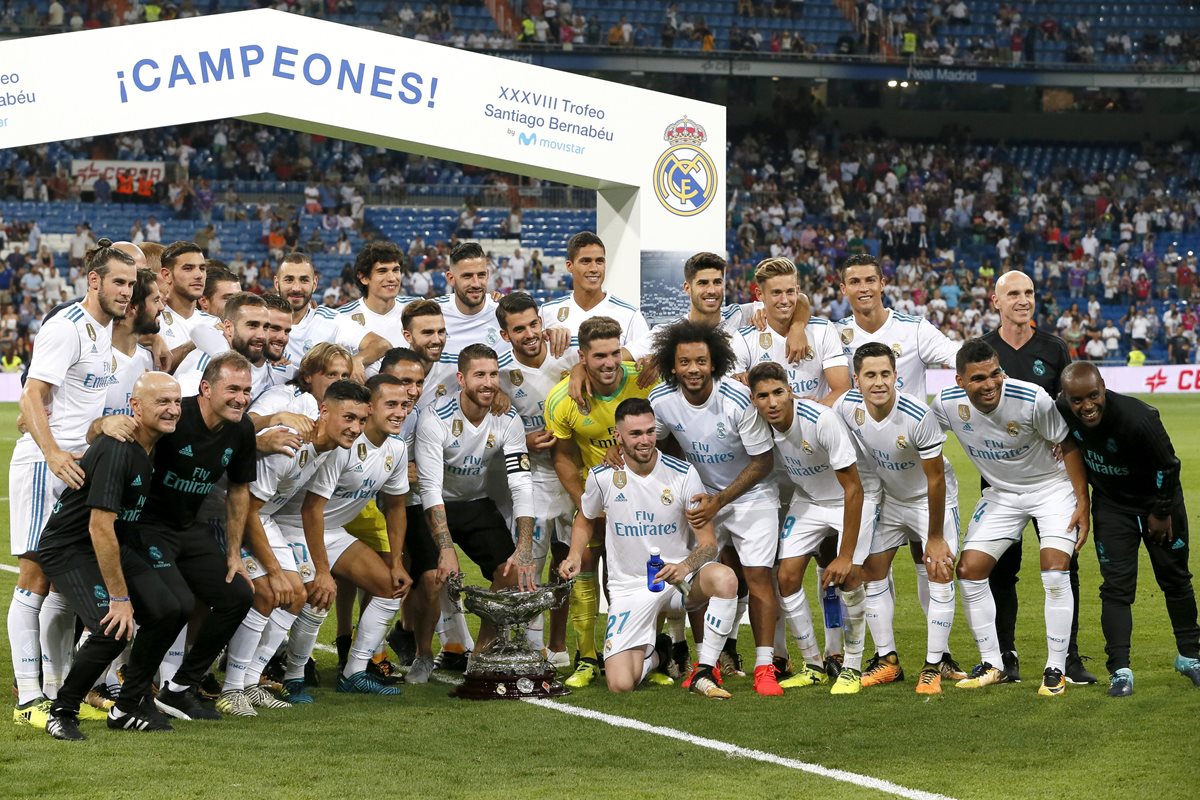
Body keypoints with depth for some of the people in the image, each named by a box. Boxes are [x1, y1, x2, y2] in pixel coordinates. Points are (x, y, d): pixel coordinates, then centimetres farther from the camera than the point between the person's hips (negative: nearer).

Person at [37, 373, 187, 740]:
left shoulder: (152, 445, 2)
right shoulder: (117, 450, -26)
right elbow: (100, 527, -28)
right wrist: (119, 597, -26)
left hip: (112, 547, 9)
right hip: (68, 548, -9)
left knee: (171, 610, -6)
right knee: (112, 630, -27)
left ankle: (128, 707, 7)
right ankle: (62, 712, -5)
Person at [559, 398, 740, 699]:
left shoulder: (682, 474, -8)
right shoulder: (602, 477, -5)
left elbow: (708, 542, -7)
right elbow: (585, 519, 17)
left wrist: (685, 567, -29)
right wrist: (575, 556, -2)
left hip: (679, 576, -1)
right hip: (629, 587, 1)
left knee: (725, 578, -36)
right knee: (620, 684, -16)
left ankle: (704, 671, -19)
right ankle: (654, 653, 23)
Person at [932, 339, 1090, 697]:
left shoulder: (1032, 399, -30)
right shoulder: (946, 404, -20)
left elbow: (1068, 446, -15)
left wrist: (1082, 503, -14)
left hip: (1052, 486, -4)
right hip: (1001, 492, 4)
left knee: (1055, 571, -19)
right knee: (969, 571, -3)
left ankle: (1056, 670, -8)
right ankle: (992, 665, 11)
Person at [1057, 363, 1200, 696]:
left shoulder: (1137, 418, -36)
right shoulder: (1061, 413, -22)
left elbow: (1167, 466, -21)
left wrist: (1161, 513, -11)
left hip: (1157, 500, -2)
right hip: (1111, 504, 2)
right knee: (1116, 587, -6)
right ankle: (1120, 670, -6)